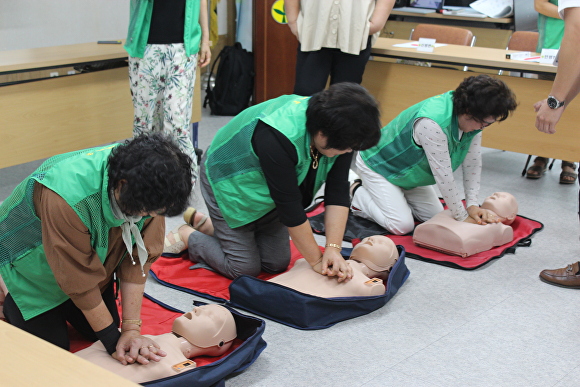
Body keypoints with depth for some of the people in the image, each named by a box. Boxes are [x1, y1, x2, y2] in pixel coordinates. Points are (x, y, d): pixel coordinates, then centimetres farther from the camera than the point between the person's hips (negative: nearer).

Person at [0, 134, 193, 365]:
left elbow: (139, 257, -20)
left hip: (92, 253, 5)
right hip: (35, 262, -5)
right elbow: (78, 278, -32)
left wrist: (131, 328, -23)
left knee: (101, 331, 7)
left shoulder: (149, 190, -27)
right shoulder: (68, 196, -43)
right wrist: (112, 339, -23)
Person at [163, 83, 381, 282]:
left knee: (277, 264, 4)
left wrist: (333, 248, -27)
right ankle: (186, 237, 16)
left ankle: (210, 225, 22)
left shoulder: (340, 134, -20)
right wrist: (317, 261, -25)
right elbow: (290, 207, -33)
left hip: (269, 192, 7)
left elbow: (338, 192, -18)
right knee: (245, 269, -7)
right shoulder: (278, 136, -40)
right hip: (231, 183, -7)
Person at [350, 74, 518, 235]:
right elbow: (444, 177, -35)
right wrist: (463, 217, -26)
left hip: (409, 173, 8)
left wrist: (472, 204, -13)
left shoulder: (473, 119, -14)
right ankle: (358, 194, 6)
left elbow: (473, 163, -6)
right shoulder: (432, 123, -41)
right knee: (401, 225, -17)